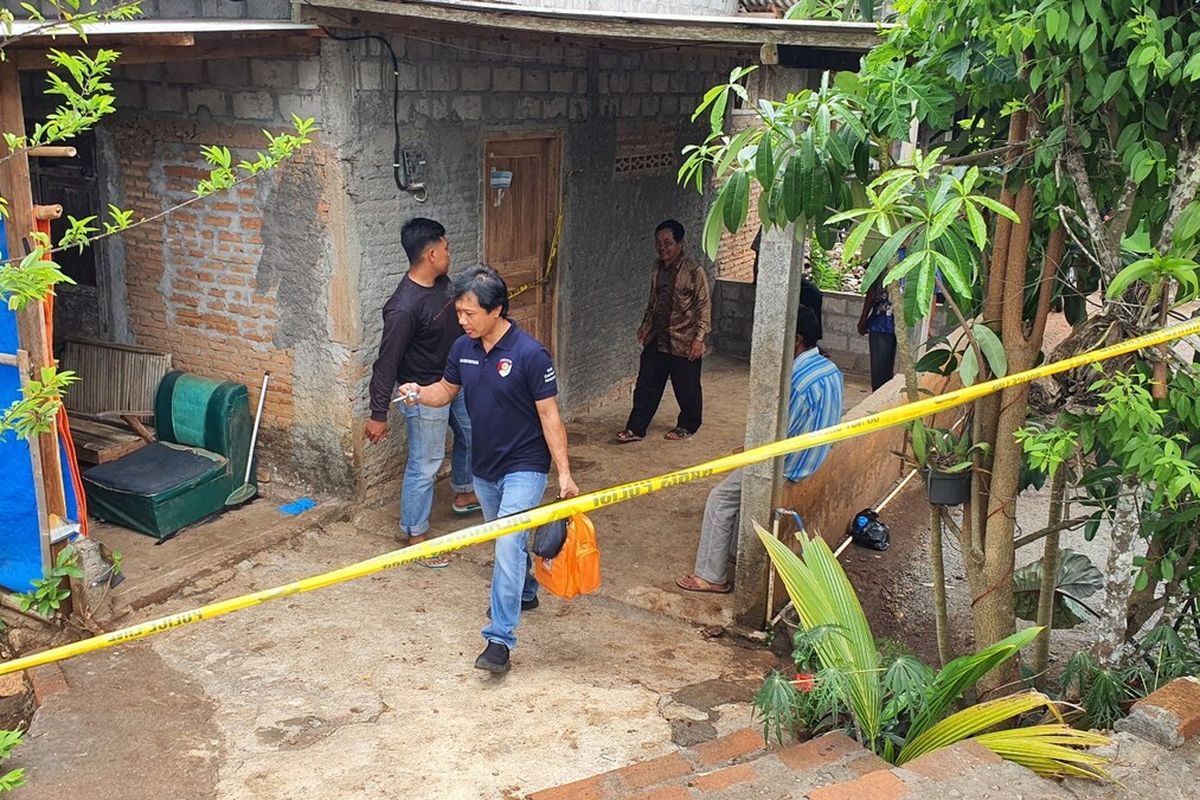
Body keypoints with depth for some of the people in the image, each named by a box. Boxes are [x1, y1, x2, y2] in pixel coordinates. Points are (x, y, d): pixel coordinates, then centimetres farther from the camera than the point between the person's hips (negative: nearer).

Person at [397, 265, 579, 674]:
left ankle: (499, 640, -12)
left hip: (524, 467, -7)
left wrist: (564, 472, -19)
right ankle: (524, 592, 50)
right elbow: (446, 390, 12)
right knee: (506, 541, 24)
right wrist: (420, 394, -11)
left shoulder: (529, 354, -21)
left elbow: (549, 415, -17)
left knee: (509, 545, -16)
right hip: (484, 467, 7)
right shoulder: (463, 349, -2)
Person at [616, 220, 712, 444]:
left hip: (684, 341, -6)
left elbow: (704, 306, -12)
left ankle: (688, 425, 30)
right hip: (656, 338, 6)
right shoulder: (658, 267, 6)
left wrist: (699, 338, -16)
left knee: (687, 388, 9)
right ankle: (636, 428, 12)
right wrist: (645, 323, 18)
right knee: (646, 384, 5)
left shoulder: (694, 271, -14)